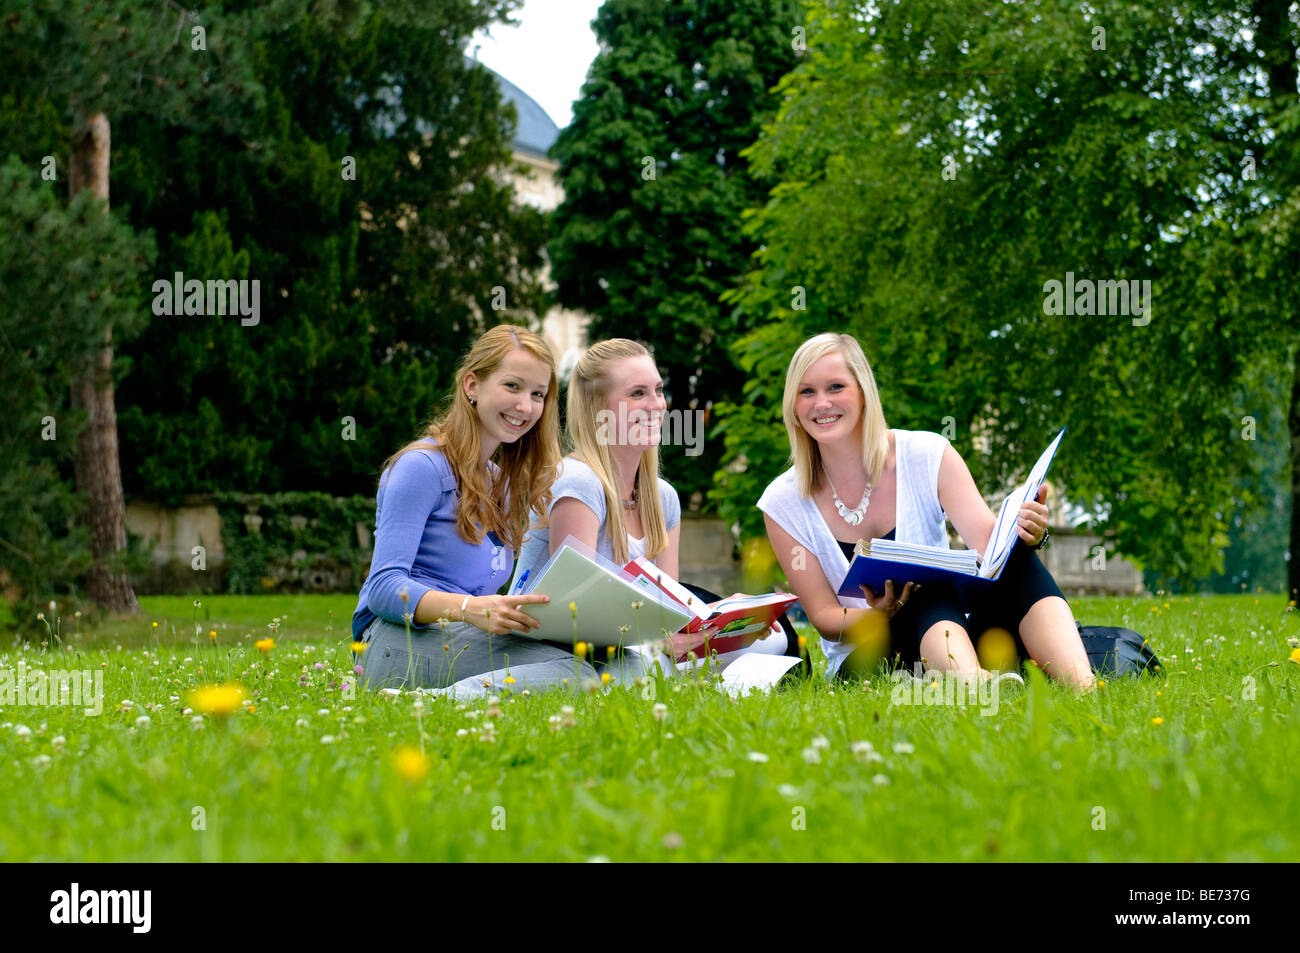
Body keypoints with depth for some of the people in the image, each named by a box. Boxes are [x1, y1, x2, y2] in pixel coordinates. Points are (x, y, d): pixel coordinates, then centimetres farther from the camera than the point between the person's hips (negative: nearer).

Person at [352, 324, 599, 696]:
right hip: (401, 641, -8)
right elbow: (383, 588, -11)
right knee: (574, 674, -30)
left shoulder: (504, 483, 24)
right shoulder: (423, 467, -2)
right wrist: (470, 609, -28)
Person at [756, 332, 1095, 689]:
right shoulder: (783, 503, -3)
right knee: (931, 588, -33)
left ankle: (1081, 686, -48)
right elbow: (823, 616, -3)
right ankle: (977, 686, -63)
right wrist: (880, 615, -26)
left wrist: (1021, 534, -38)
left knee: (1014, 556, -26)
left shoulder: (928, 456, -1)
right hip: (864, 659, -2)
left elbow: (988, 542, -13)